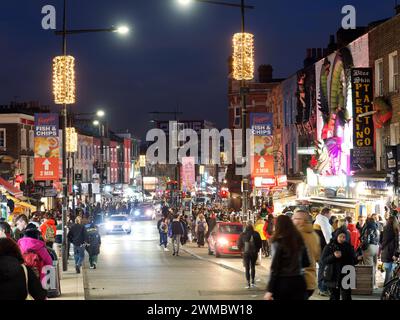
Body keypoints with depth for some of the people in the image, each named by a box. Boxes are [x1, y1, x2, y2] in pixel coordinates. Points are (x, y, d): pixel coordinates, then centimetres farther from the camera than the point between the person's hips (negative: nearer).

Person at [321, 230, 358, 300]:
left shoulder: (348, 247, 7)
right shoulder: (329, 247, 0)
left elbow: (354, 260, 11)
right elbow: (323, 260, -7)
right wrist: (333, 256, -21)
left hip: (346, 275, 1)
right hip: (333, 276, -1)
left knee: (347, 297, -5)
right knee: (334, 297, 6)